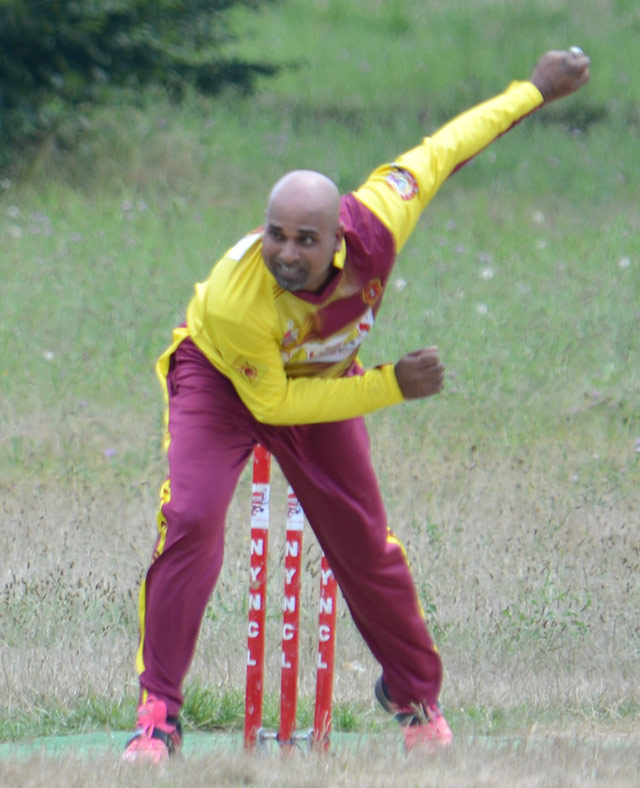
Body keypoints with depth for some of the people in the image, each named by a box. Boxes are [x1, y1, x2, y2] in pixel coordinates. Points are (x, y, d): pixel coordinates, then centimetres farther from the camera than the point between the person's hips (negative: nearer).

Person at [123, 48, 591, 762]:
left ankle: (415, 696, 31)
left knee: (364, 542, 8)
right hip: (222, 380, -4)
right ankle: (157, 715, -14)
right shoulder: (233, 301, -42)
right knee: (191, 521, -22)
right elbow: (273, 403, -27)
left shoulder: (373, 228, -35)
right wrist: (393, 386, -29)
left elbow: (436, 154, -18)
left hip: (324, 379, 4)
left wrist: (533, 92, -6)